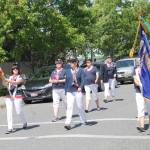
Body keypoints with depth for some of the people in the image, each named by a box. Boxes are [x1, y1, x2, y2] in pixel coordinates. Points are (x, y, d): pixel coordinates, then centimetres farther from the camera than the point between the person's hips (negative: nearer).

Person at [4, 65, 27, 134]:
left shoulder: (20, 78, 2)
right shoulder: (10, 77, 15)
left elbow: (16, 82, -18)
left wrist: (8, 80, -30)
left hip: (17, 96, -3)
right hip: (9, 96, 3)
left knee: (19, 112, 1)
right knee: (9, 112, -6)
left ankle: (24, 122, 30)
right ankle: (10, 128, -4)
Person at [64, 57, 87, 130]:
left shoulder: (80, 70, 2)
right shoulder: (68, 71, 10)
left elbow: (82, 80, -5)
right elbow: (66, 81, 13)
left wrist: (80, 87, -22)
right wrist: (66, 91, 12)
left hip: (78, 91, -2)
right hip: (70, 91, 2)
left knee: (80, 106, 7)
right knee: (69, 107, -10)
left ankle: (83, 121, 26)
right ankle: (67, 123, -16)